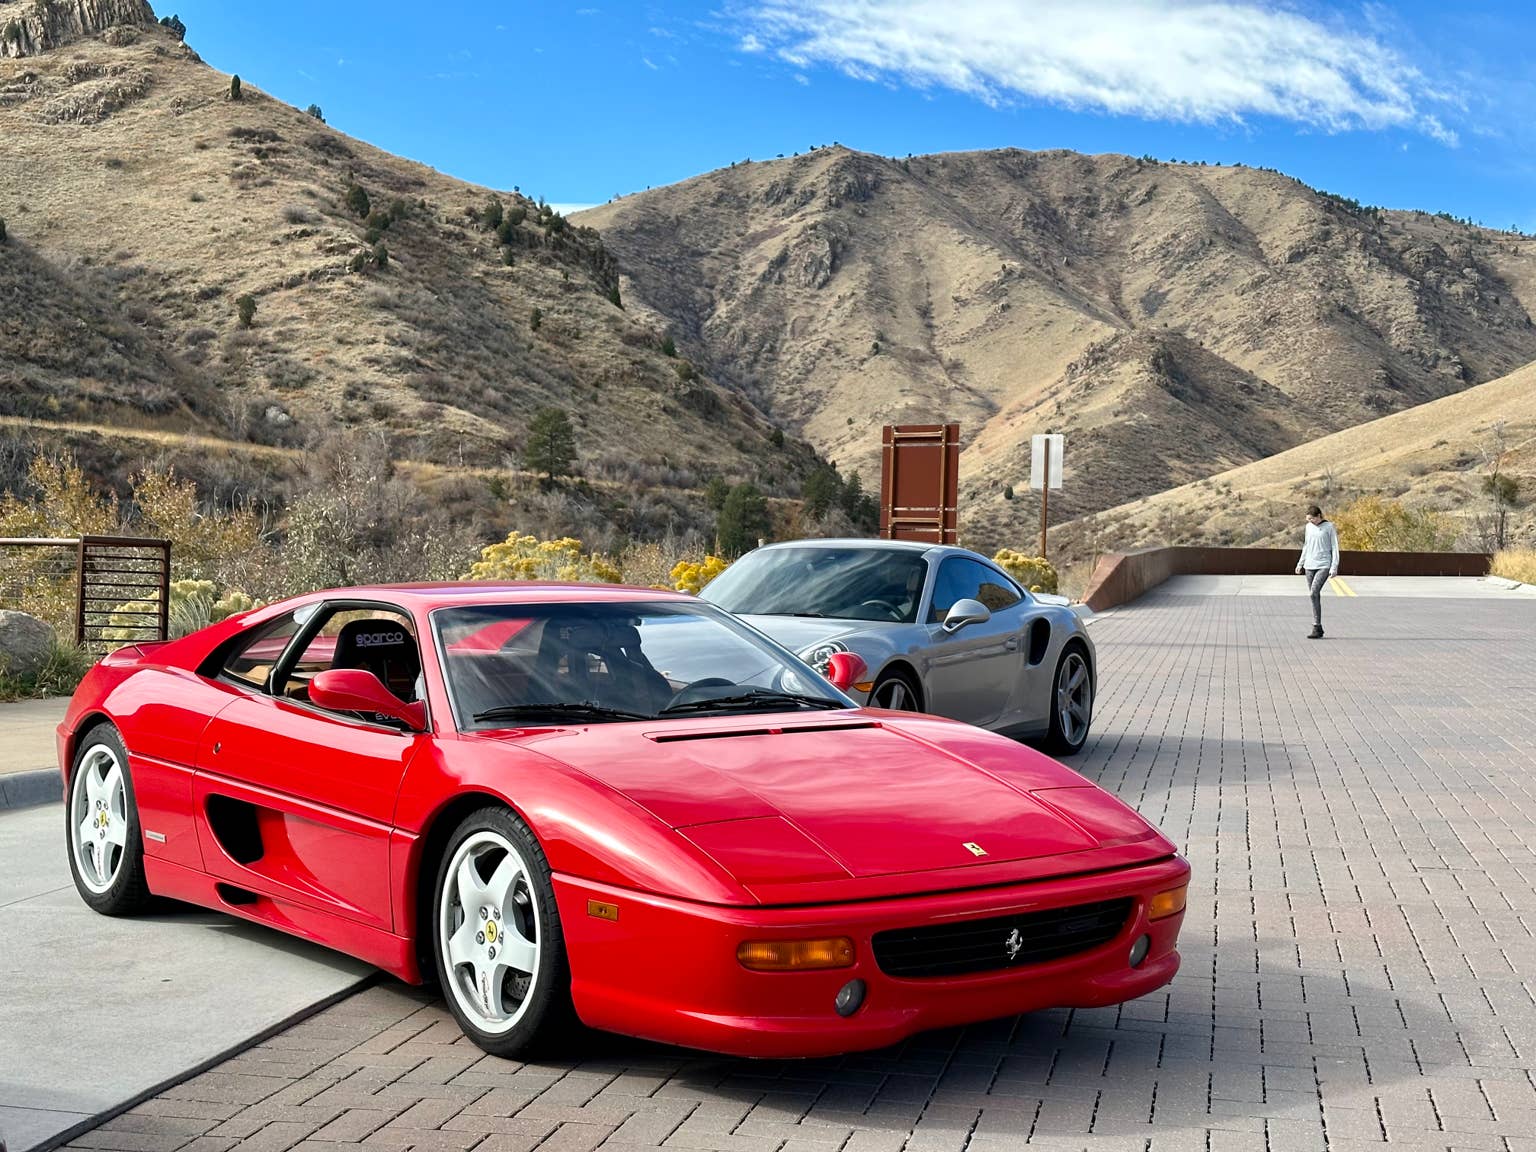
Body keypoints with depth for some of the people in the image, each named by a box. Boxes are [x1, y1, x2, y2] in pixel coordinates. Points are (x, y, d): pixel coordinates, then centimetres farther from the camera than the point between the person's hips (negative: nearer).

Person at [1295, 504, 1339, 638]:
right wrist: (1300, 563, 19)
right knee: (1314, 596, 5)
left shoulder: (1329, 527, -4)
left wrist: (1334, 567, -10)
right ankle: (1318, 629, 10)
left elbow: (1335, 548, -4)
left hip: (1323, 566, -6)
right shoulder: (1309, 526, 12)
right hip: (1309, 566, 6)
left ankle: (1316, 627, -18)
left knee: (1314, 593, -20)